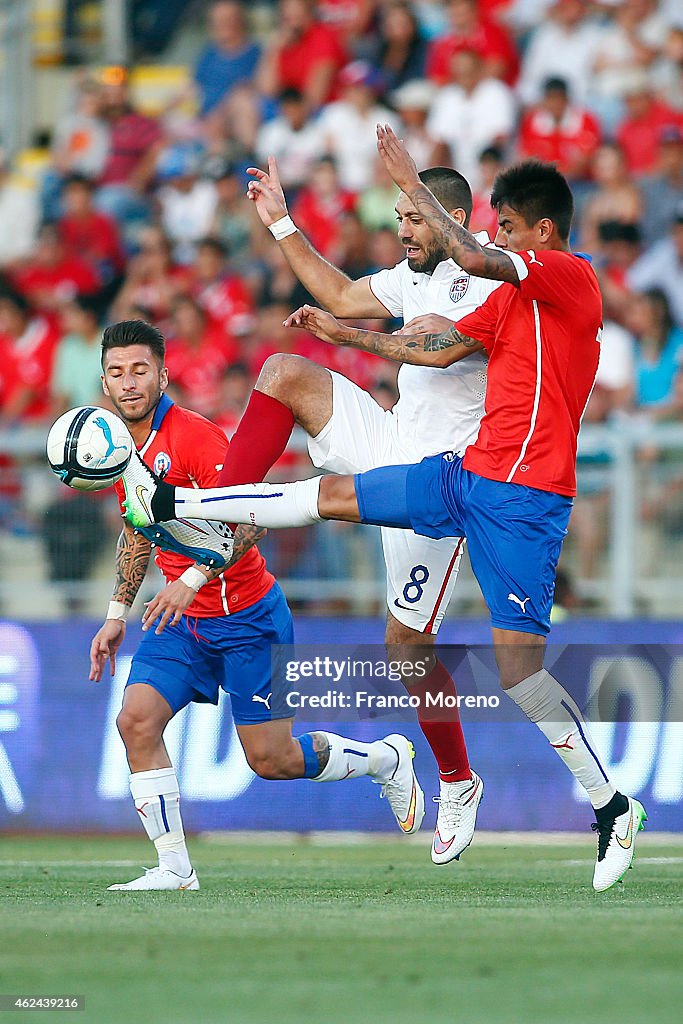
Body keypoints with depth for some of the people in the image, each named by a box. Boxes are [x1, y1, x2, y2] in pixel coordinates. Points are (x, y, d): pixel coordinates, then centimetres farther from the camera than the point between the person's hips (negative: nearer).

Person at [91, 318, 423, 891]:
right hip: (183, 621, 7)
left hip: (247, 618, -7)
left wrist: (195, 576, -37)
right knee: (137, 719, -14)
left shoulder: (194, 436, -20)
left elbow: (253, 520, -27)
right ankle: (174, 868, -8)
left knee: (272, 760, -2)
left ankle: (386, 758, 26)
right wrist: (118, 613, 17)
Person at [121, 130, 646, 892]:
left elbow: (473, 258, -27)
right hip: (470, 474, 8)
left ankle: (610, 807, -3)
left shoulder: (570, 277, -12)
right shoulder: (515, 292, 16)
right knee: (334, 496, 11)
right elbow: (439, 348, 22)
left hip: (523, 500, -8)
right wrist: (342, 334, 22)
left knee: (518, 664, -13)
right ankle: (169, 502, 18)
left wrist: (412, 183, -19)